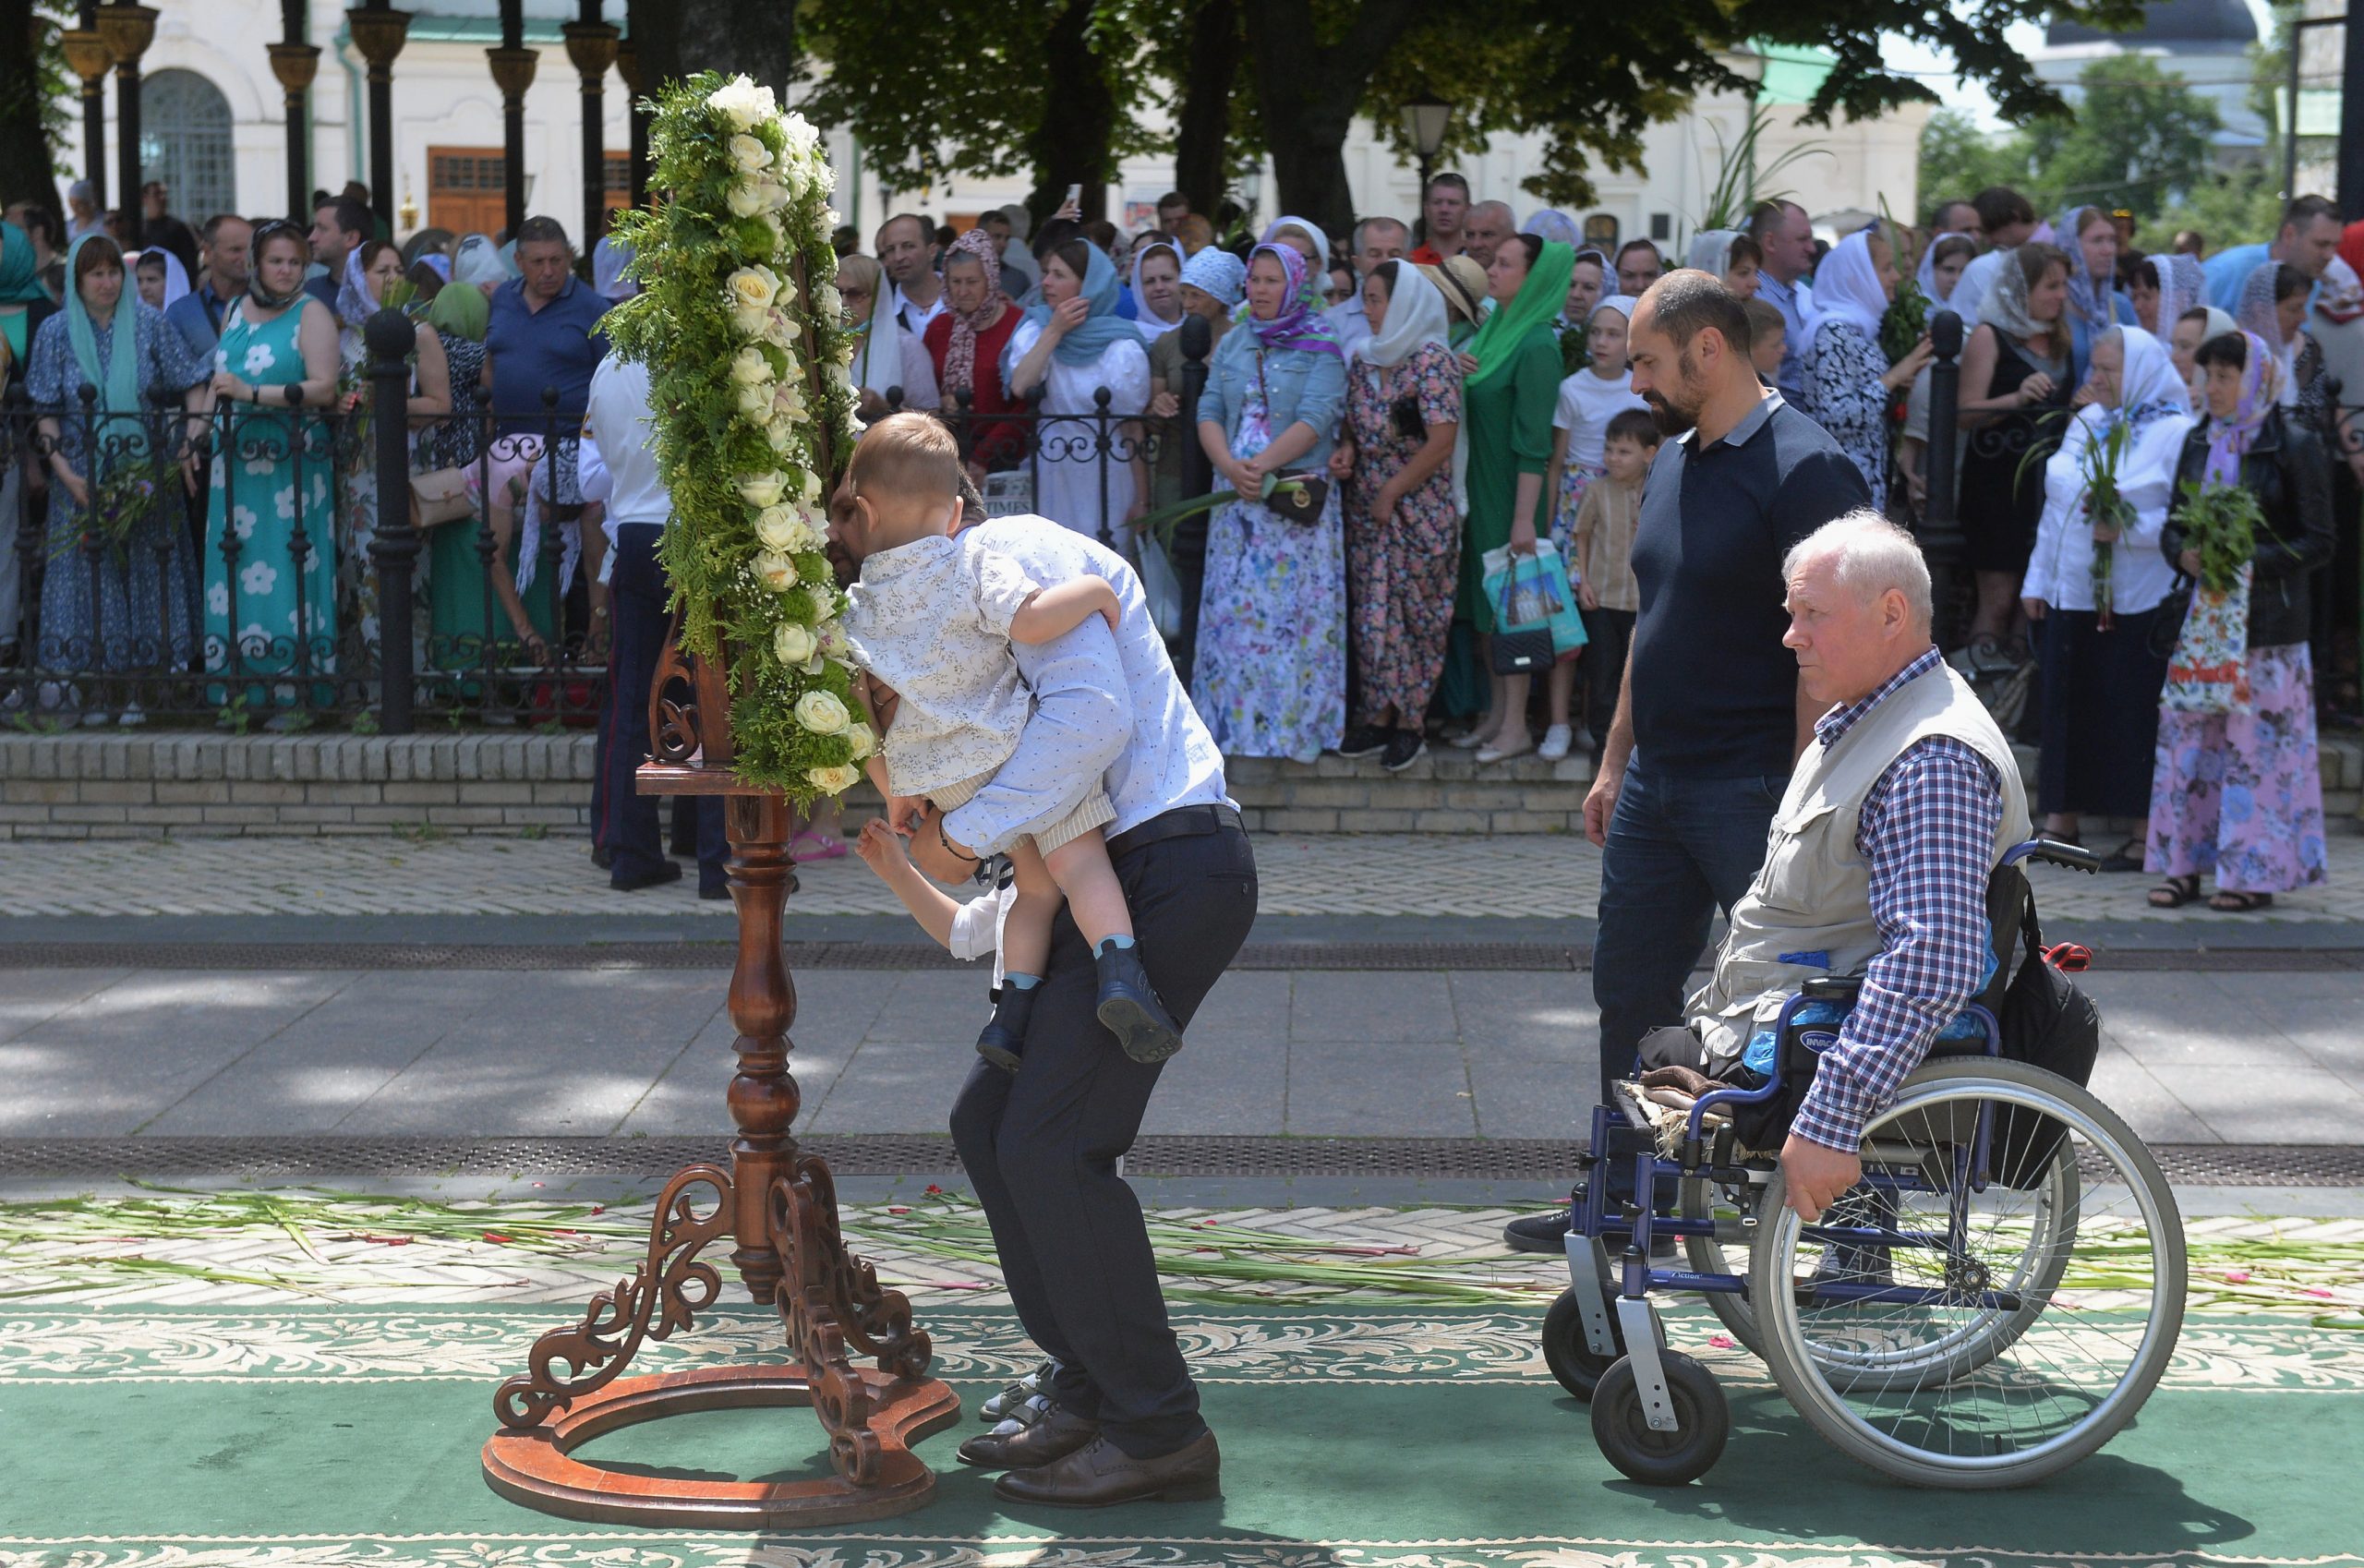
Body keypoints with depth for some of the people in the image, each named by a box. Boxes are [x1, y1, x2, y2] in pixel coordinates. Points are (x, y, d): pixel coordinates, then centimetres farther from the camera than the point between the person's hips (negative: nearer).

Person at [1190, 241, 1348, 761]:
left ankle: (1297, 724, -1)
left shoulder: (1321, 347, -1)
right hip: (1236, 501, 5)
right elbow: (1209, 412, 7)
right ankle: (1234, 719, 10)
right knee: (1232, 610, 3)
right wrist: (1230, 467, -11)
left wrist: (1262, 466, -19)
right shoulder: (1231, 345, 15)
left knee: (1295, 611, -5)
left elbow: (1316, 420, -12)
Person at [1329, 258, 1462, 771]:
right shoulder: (1364, 361, 9)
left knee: (1412, 614, 1)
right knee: (1371, 613, 7)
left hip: (1419, 511, -6)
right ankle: (1378, 717, 16)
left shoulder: (1432, 360, -12)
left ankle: (1410, 724, 9)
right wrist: (1346, 451, -4)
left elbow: (1441, 442, -17)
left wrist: (1393, 490, -13)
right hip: (1367, 510, 7)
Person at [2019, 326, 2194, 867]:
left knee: (2135, 715, -3)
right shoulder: (2085, 424, 15)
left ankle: (2147, 834, 5)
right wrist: (2037, 579, 16)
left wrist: (2128, 529, -23)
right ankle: (2062, 820, 18)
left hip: (2139, 604, -7)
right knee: (2069, 706, 9)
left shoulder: (2175, 432, -6)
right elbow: (2054, 507, 18)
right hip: (2072, 596, 7)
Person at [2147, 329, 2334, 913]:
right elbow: (2173, 526, 14)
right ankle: (2185, 865, 11)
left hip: (2266, 622, -5)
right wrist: (2184, 553, -8)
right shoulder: (2200, 442, 11)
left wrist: (2250, 561, -19)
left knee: (2257, 744, -3)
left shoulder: (2294, 447, -5)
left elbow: (2316, 543, -7)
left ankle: (2255, 874, 5)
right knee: (2187, 739, 4)